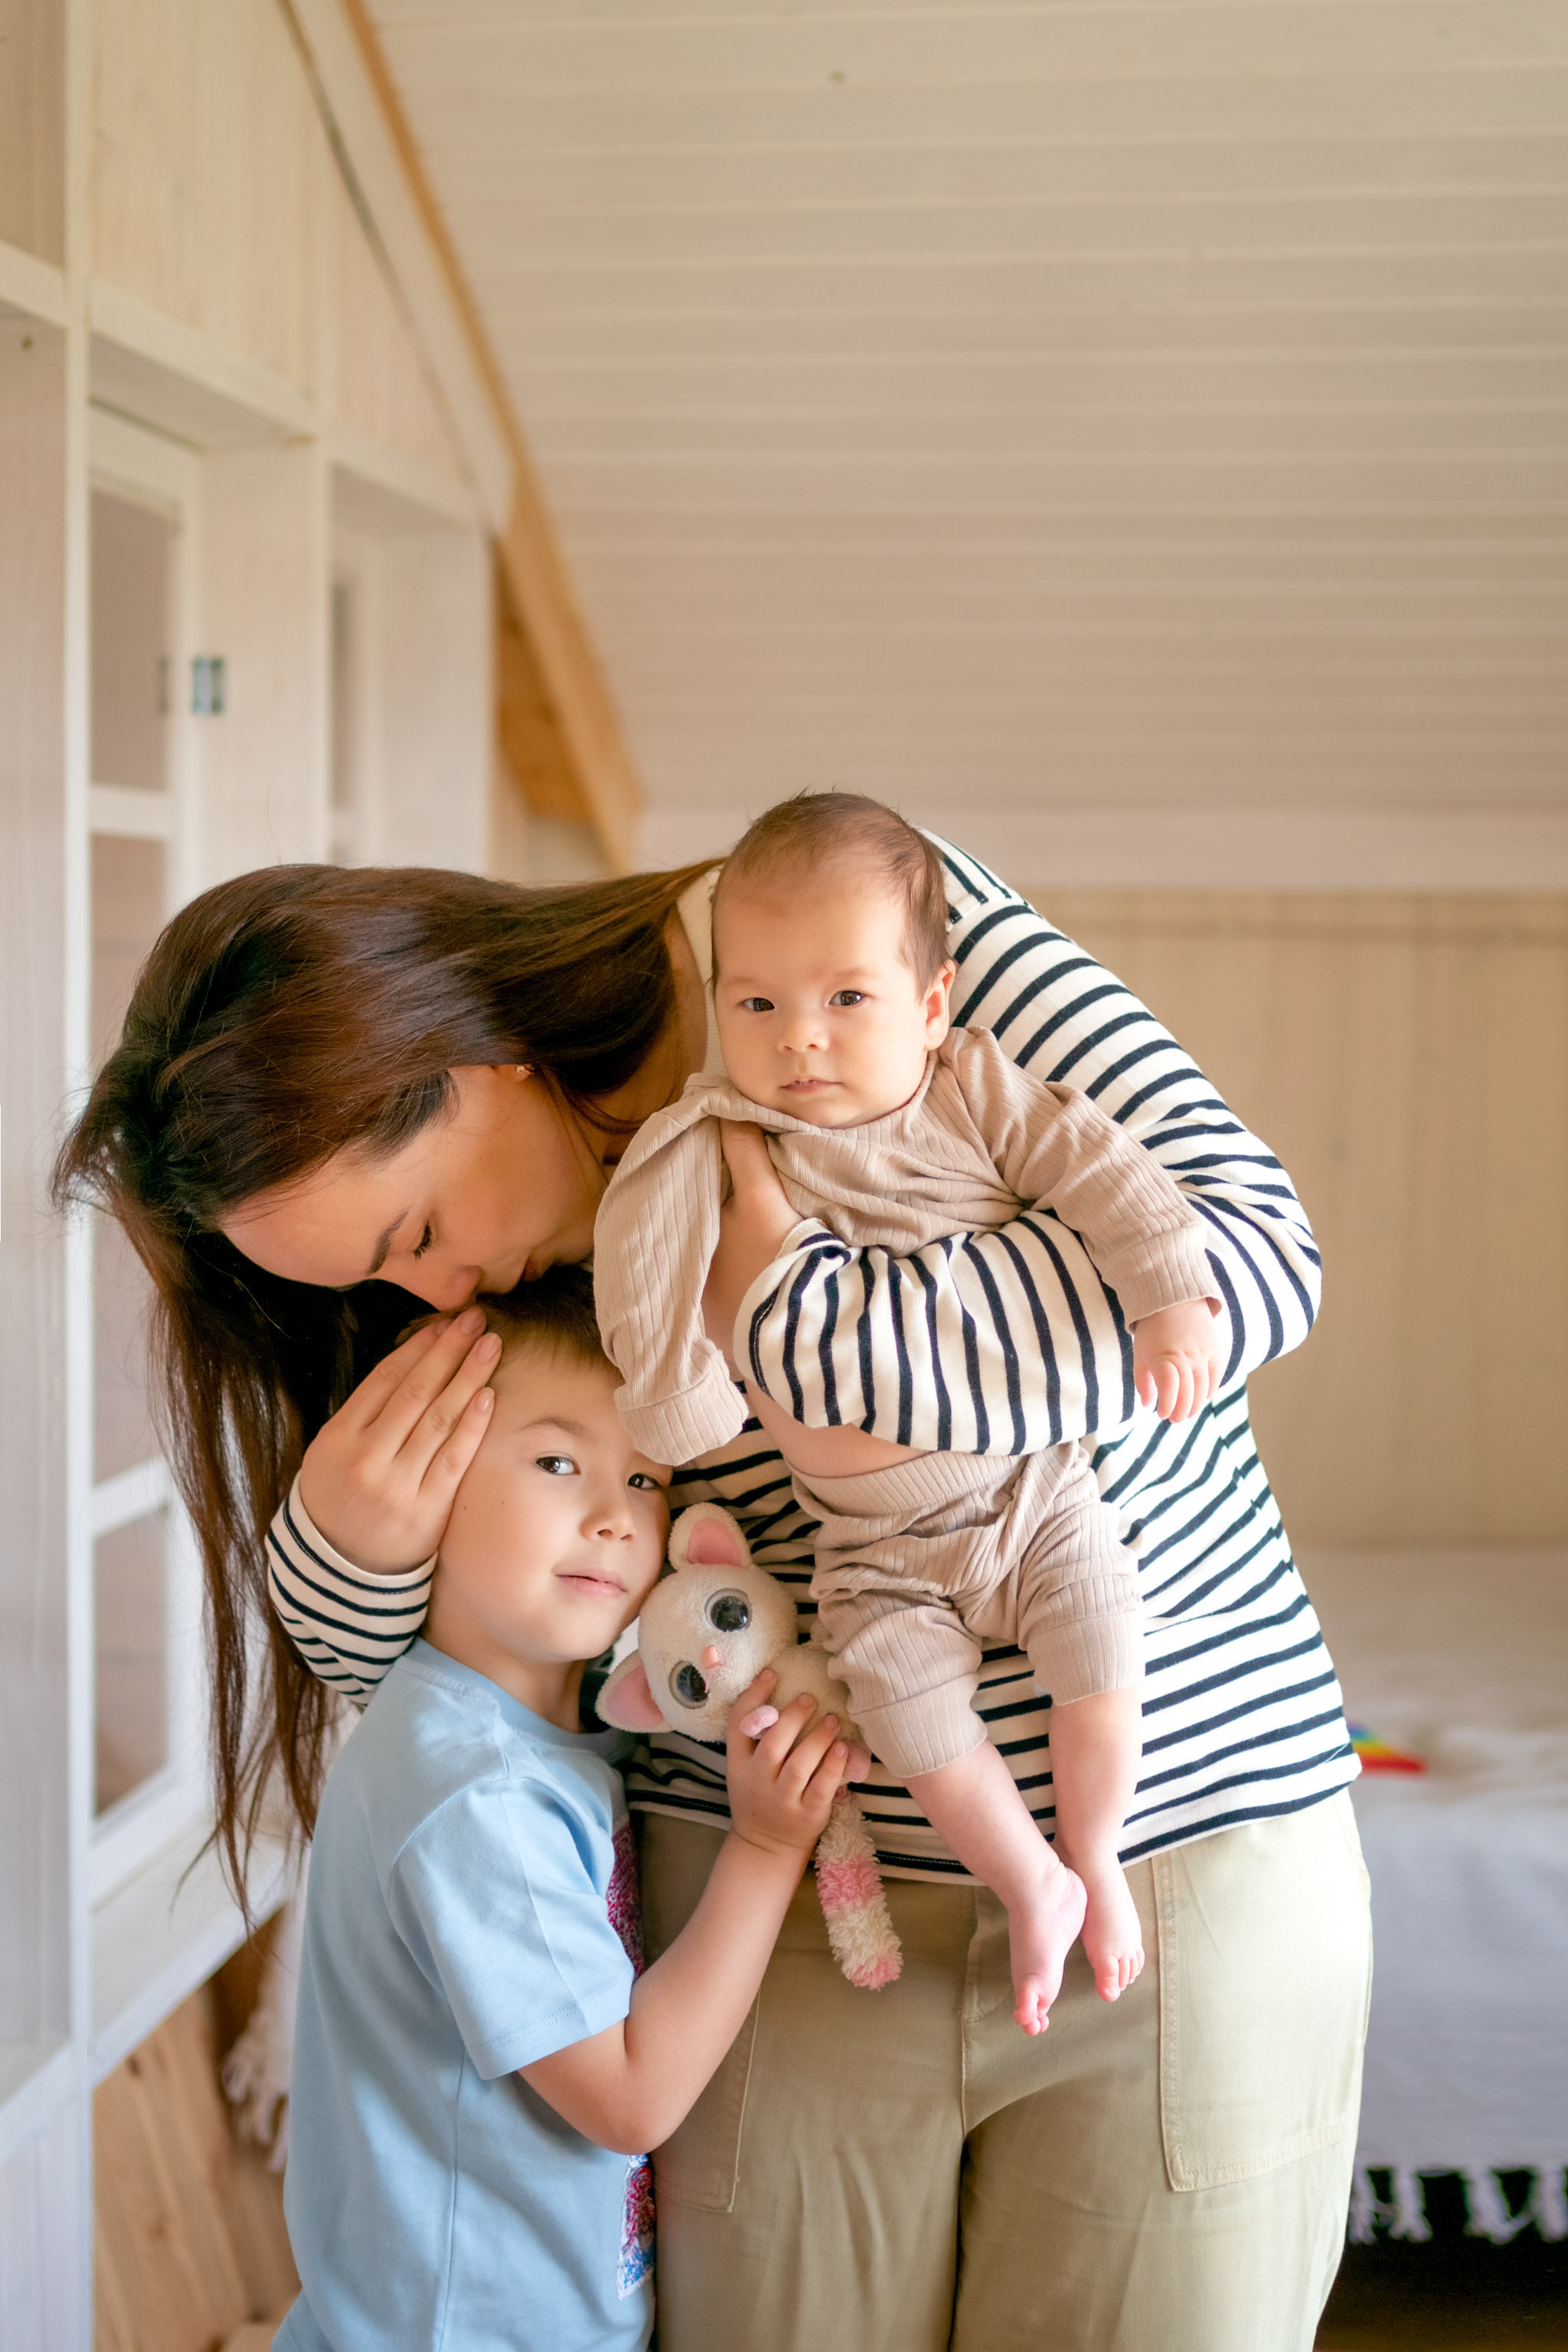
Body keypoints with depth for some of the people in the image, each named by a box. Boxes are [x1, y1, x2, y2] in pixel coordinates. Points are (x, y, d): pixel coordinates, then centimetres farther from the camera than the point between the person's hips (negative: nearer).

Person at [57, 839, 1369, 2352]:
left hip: (1190, 1837, -2)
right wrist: (347, 1548, -15)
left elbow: (1252, 1251, -23)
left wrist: (786, 1318, -26)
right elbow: (425, 1671, 9)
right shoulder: (479, 1293, -2)